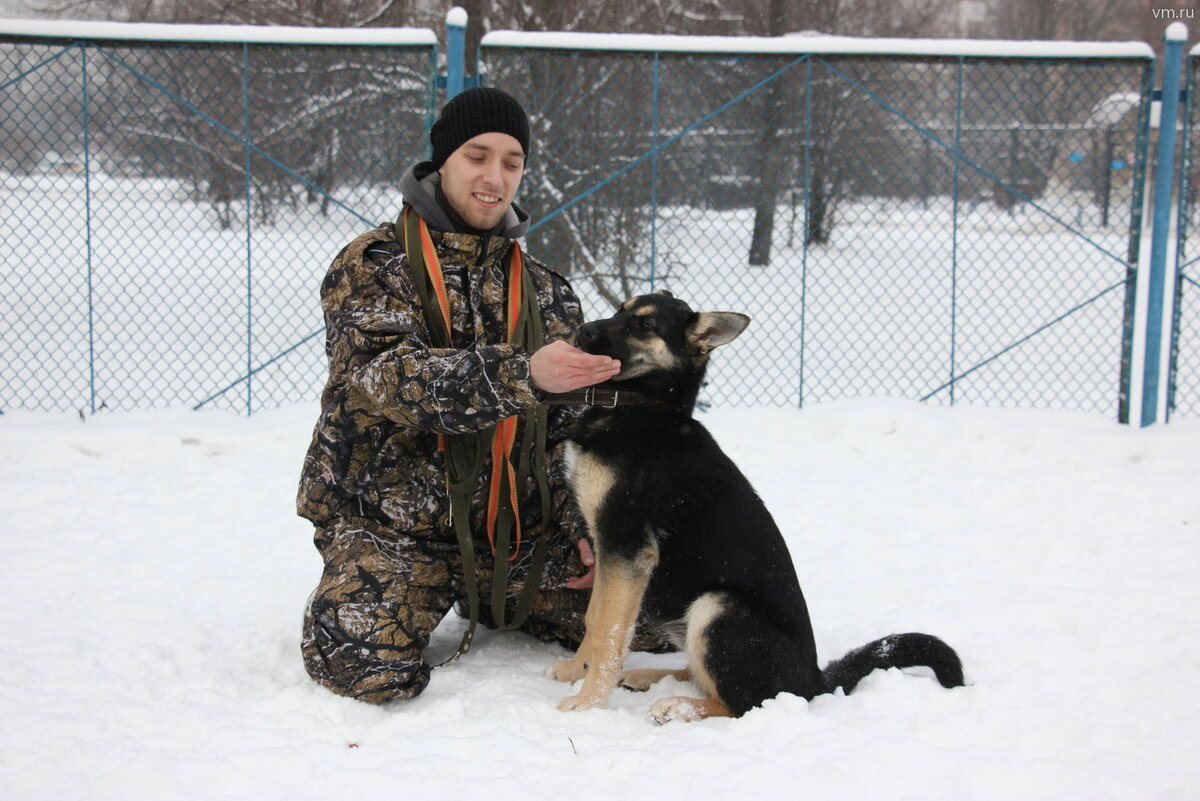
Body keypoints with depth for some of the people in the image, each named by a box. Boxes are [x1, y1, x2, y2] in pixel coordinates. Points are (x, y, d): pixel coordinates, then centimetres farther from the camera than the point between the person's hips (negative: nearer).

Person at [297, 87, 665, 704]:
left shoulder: (545, 293, 10)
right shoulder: (373, 265, -6)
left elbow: (567, 430, 11)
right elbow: (384, 378, -25)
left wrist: (582, 532, -4)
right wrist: (524, 374, -38)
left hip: (513, 532, 5)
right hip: (387, 522, -4)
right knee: (373, 669, -27)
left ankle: (489, 604, 20)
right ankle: (349, 604, 10)